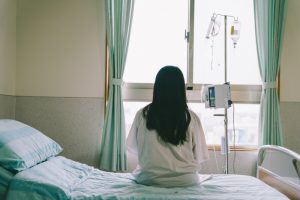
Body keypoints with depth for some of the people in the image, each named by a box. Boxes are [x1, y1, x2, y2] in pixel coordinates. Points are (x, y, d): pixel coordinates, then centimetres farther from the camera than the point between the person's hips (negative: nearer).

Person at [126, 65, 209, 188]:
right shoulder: (191, 118, -10)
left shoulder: (142, 114, -8)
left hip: (149, 179, 0)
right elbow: (199, 156, -4)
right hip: (185, 181, 0)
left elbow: (132, 148, 4)